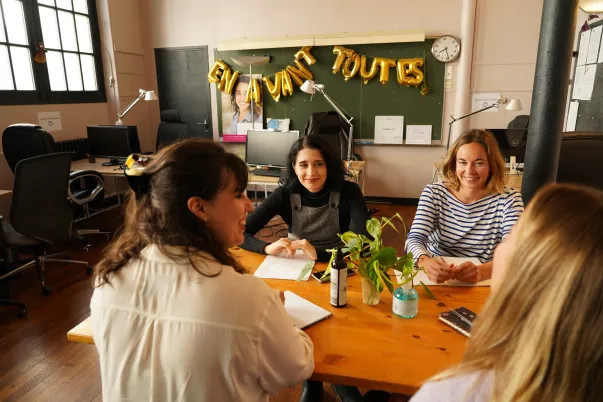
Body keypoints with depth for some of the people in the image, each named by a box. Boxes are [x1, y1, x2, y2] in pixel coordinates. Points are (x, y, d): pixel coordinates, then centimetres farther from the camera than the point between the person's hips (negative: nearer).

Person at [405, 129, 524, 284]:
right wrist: (425, 262, -36)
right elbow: (414, 239, -13)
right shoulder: (434, 193, -3)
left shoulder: (508, 199, -4)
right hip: (435, 279, 0)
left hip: (482, 285, 1)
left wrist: (481, 271, -37)